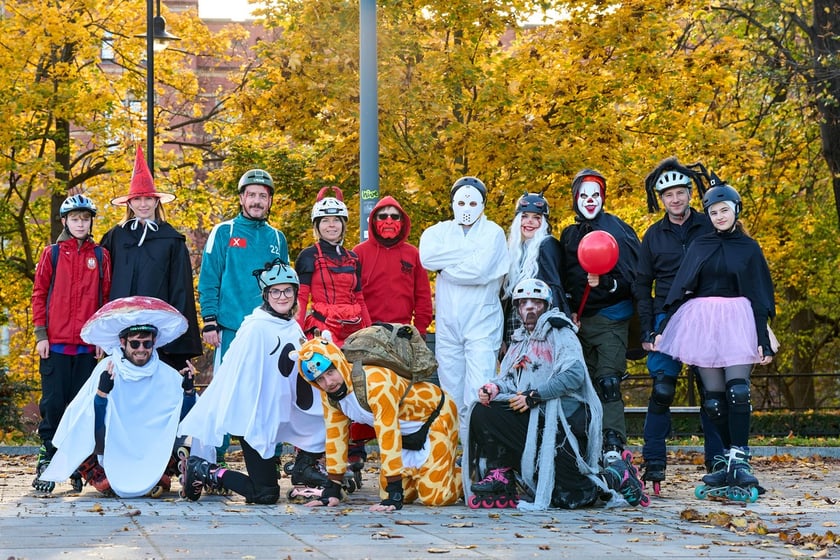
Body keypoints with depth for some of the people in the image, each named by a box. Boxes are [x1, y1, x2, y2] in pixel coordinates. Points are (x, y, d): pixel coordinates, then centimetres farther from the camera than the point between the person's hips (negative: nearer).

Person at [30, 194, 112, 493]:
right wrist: (40, 334, -3)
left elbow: (106, 297, 8)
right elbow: (39, 294, 4)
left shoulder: (100, 256, 9)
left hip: (88, 345, 1)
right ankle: (46, 462, 2)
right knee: (53, 402, -3)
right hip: (56, 343, -1)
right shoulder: (52, 254, 5)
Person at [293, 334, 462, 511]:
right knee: (399, 495, -1)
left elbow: (388, 438, -37)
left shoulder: (376, 382, -37)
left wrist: (394, 497, -35)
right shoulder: (328, 395, -12)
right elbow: (335, 436, -3)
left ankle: (463, 476, 14)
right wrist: (331, 491, -4)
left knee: (432, 497, -15)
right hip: (406, 432, 7)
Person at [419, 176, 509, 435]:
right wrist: (470, 248, -10)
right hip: (447, 324, 3)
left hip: (482, 323, -3)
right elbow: (427, 256, -10)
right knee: (451, 393, 6)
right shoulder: (439, 231, 12)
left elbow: (479, 270, -13)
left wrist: (445, 268, -2)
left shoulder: (492, 232, 3)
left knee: (479, 394, -12)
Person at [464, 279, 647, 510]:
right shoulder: (519, 341, 21)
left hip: (564, 421, -7)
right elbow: (508, 379, 14)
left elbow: (574, 374, -19)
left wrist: (535, 395, -22)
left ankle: (618, 475, 14)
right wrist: (494, 388, -10)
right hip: (533, 420, 7)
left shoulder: (561, 334, -3)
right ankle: (500, 477, -10)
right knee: (482, 412, -17)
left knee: (569, 498, -13)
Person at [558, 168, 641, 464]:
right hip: (579, 321, 6)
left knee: (608, 382, -14)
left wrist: (606, 283, -23)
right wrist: (568, 310, 4)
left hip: (610, 320, -5)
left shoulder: (617, 229, -3)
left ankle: (613, 447, -17)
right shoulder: (568, 235, 14)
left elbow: (632, 274, -8)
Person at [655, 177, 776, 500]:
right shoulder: (699, 246, 12)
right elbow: (680, 289, 11)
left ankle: (738, 462, -18)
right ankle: (731, 461, 7)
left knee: (737, 391, -17)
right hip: (702, 323, 2)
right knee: (714, 398, 0)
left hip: (738, 322, -2)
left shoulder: (749, 248, 7)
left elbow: (759, 297, 5)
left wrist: (764, 340, -4)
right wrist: (662, 328, 5)